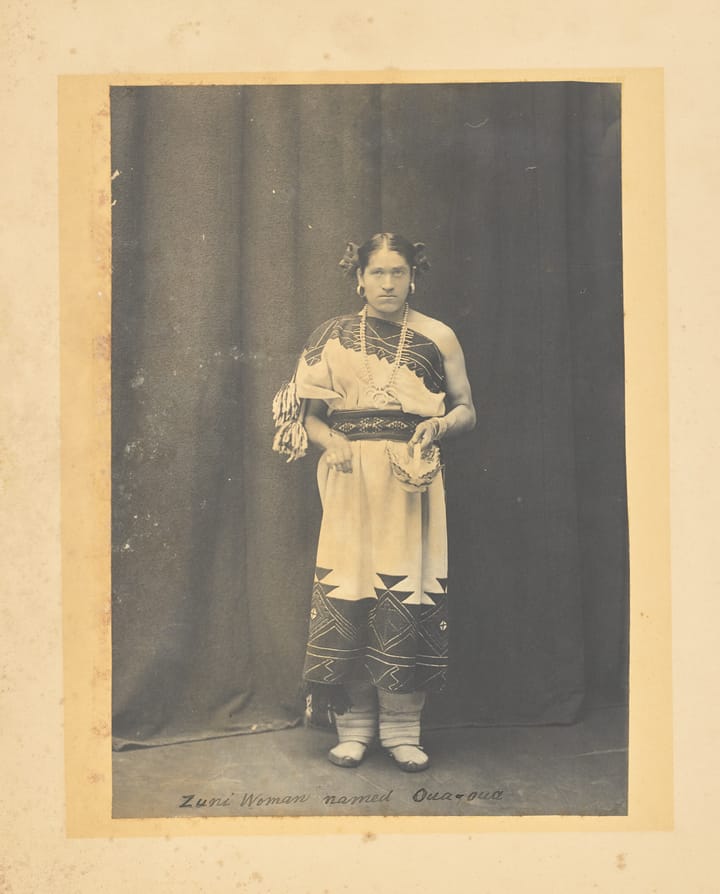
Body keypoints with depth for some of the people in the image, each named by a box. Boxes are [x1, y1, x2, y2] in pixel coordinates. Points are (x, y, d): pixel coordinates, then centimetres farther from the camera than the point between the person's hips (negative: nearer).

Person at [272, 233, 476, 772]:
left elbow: (467, 409, 9)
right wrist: (332, 440, -12)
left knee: (408, 595, -3)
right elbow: (305, 411, 7)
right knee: (347, 592, -2)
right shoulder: (332, 337, 8)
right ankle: (353, 724, 11)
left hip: (412, 481, 0)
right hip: (350, 481, 1)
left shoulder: (438, 338, 7)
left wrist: (439, 424, -12)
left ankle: (402, 728, 10)